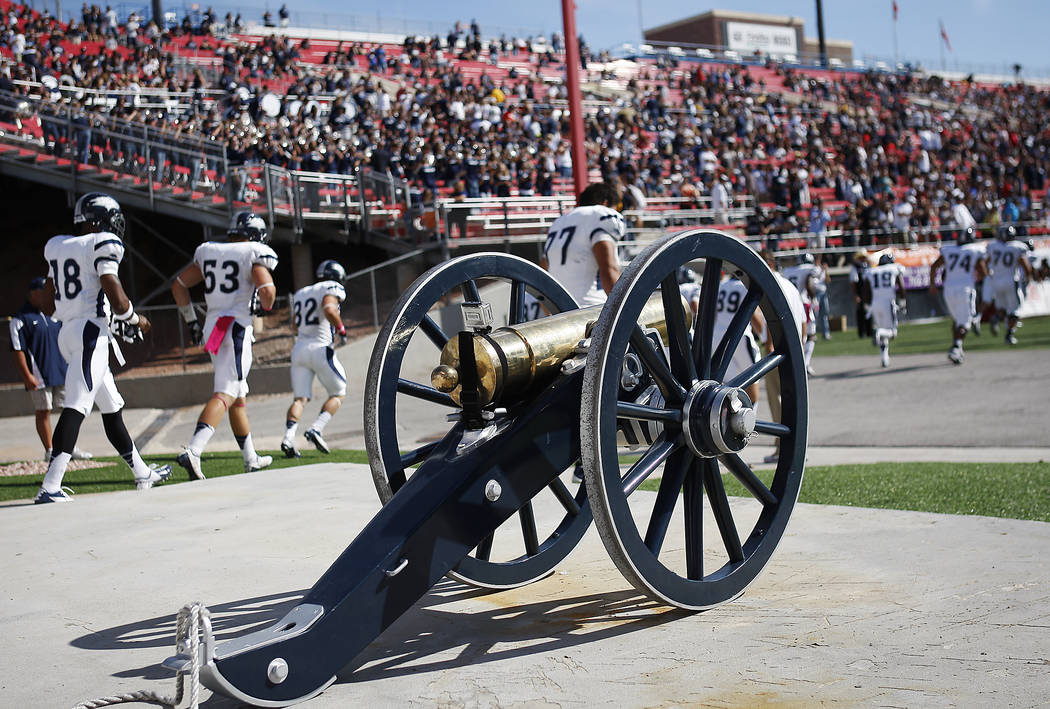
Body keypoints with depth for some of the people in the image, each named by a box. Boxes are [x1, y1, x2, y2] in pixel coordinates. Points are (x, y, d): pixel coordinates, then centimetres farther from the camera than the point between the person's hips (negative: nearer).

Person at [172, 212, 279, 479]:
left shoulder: (208, 252, 16)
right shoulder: (255, 254, -4)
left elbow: (178, 285, 19)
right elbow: (267, 289, -19)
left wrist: (191, 320, 24)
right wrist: (266, 306, 3)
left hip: (212, 325, 7)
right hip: (237, 328, -7)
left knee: (238, 397, 16)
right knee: (224, 394, -14)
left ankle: (251, 459, 25)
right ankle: (192, 451, -31)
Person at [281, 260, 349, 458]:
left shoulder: (300, 294, 21)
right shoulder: (332, 288, 1)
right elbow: (329, 309, -20)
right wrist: (341, 329, -7)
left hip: (299, 347, 6)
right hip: (320, 348, -6)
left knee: (300, 398, 3)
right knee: (338, 394, 9)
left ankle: (288, 438, -18)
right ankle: (316, 429, -10)